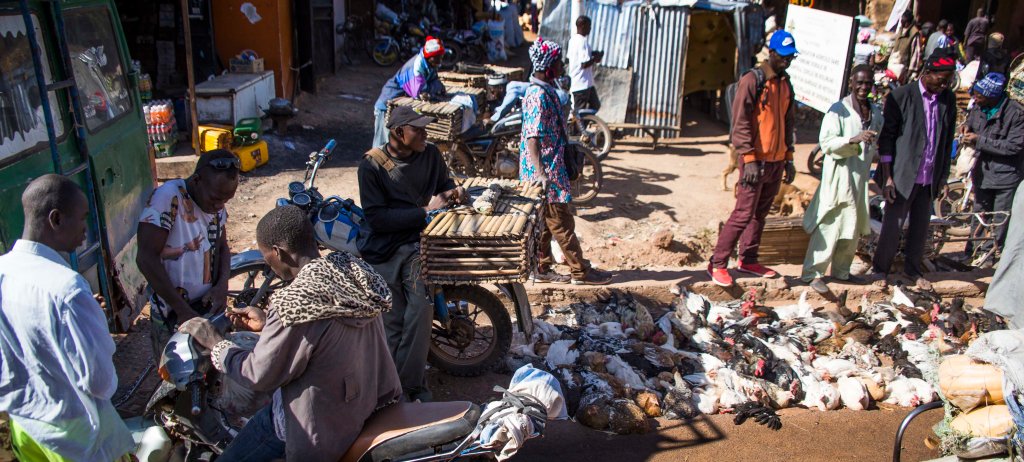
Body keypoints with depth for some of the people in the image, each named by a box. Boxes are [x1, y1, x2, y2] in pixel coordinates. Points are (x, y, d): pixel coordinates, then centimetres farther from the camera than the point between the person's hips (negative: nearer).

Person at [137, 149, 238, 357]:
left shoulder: (217, 204, 2)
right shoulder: (167, 198, -20)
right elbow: (147, 258, -23)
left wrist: (222, 285, -7)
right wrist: (183, 310, -23)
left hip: (209, 307, 6)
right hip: (172, 317, -6)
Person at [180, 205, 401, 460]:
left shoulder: (294, 303, -31)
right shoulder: (353, 269, -7)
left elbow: (259, 376, -18)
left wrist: (214, 342, -4)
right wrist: (267, 323, 12)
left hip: (323, 424, -8)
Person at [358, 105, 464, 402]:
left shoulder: (431, 155, 9)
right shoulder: (372, 166, -3)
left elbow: (443, 182, 29)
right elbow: (377, 218, -11)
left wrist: (454, 192, 4)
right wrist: (424, 211, -15)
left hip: (418, 242, 2)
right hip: (384, 249, -2)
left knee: (421, 308, -18)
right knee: (393, 321, -4)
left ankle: (411, 383, -7)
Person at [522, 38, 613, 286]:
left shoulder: (545, 90, 11)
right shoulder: (538, 96, -20)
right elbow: (532, 138, -25)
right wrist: (540, 174, -29)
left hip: (550, 169, 10)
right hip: (547, 172, -10)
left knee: (546, 222, 15)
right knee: (562, 222, 0)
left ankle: (542, 268, 23)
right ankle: (580, 271, 9)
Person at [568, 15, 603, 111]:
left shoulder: (573, 39, 10)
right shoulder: (582, 41, -20)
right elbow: (584, 64, -25)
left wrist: (591, 54, 13)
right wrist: (595, 59, -7)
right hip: (582, 83, -10)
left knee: (595, 105, 18)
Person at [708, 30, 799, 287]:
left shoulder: (785, 83, 14)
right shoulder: (752, 81, -10)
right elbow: (740, 123, -14)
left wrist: (789, 158, 17)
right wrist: (749, 159, -19)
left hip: (777, 162, 7)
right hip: (756, 160, -7)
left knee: (760, 213, 12)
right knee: (744, 213, -8)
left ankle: (748, 260, 23)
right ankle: (717, 264, -1)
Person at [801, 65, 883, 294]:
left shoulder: (876, 112, 11)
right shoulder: (838, 110, -9)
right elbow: (826, 142, -19)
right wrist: (853, 139, -31)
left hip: (861, 176, 7)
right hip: (839, 175, -7)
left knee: (853, 228, 13)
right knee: (830, 226, -8)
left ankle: (841, 270, 26)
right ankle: (814, 273, -1)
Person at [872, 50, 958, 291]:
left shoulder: (948, 99, 4)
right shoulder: (901, 96, -9)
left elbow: (947, 140, 12)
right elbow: (886, 138, -8)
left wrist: (943, 175, 12)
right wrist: (887, 177, -11)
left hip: (930, 178, 4)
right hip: (903, 175, -4)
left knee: (920, 227, 13)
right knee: (893, 226, 3)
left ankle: (914, 270, 30)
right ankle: (881, 270, 19)